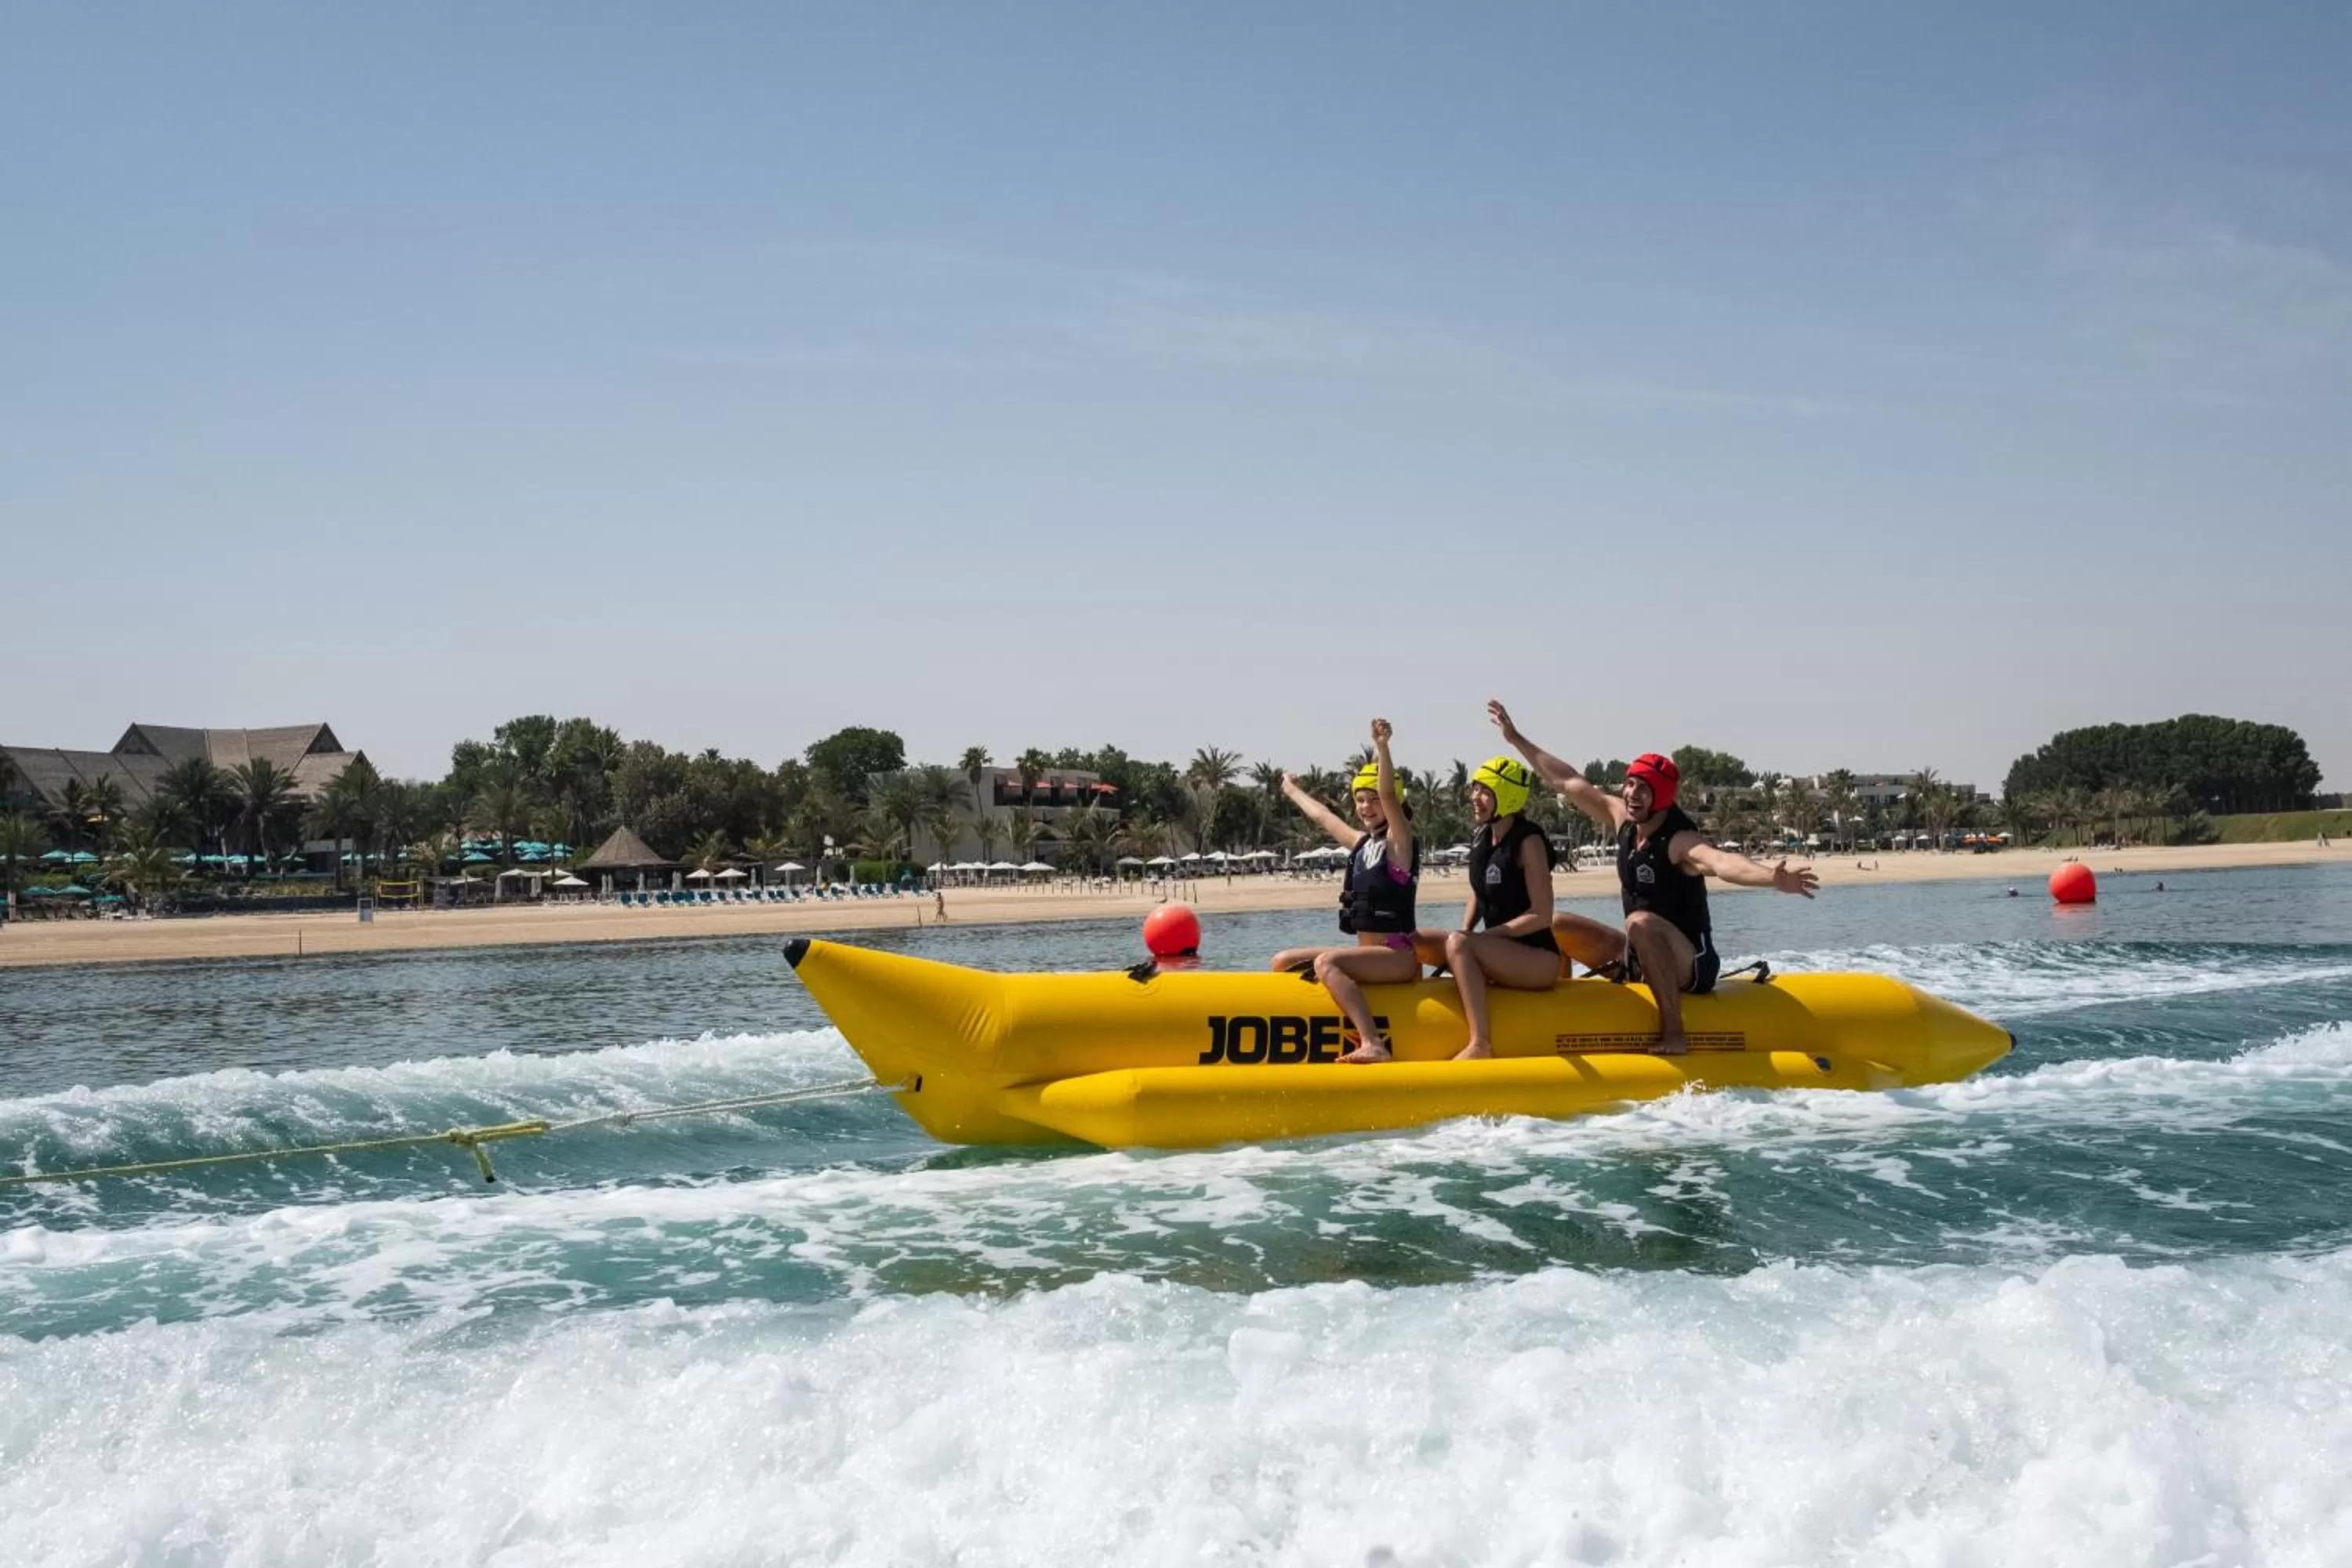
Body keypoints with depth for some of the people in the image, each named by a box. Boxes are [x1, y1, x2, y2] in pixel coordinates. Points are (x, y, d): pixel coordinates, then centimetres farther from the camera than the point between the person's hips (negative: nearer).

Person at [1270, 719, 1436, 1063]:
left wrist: (1382, 747, -38)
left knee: (1327, 962, -33)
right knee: (1283, 962, 8)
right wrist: (1292, 790, 46)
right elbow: (1320, 815, 32)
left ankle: (1373, 1044, -44)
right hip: (1368, 954, 9)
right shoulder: (1362, 843, 15)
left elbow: (1389, 795, -25)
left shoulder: (1400, 841, -7)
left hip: (1399, 956, -9)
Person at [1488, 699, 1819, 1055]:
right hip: (1639, 957, 8)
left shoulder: (1681, 841, -21)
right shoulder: (1622, 819, 2)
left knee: (1640, 923, -37)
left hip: (1690, 963, -8)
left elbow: (1721, 861, -42)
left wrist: (1773, 878, -63)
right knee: (1557, 928, 7)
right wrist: (1515, 738, 16)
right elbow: (1566, 781, 11)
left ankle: (1674, 1032, -33)